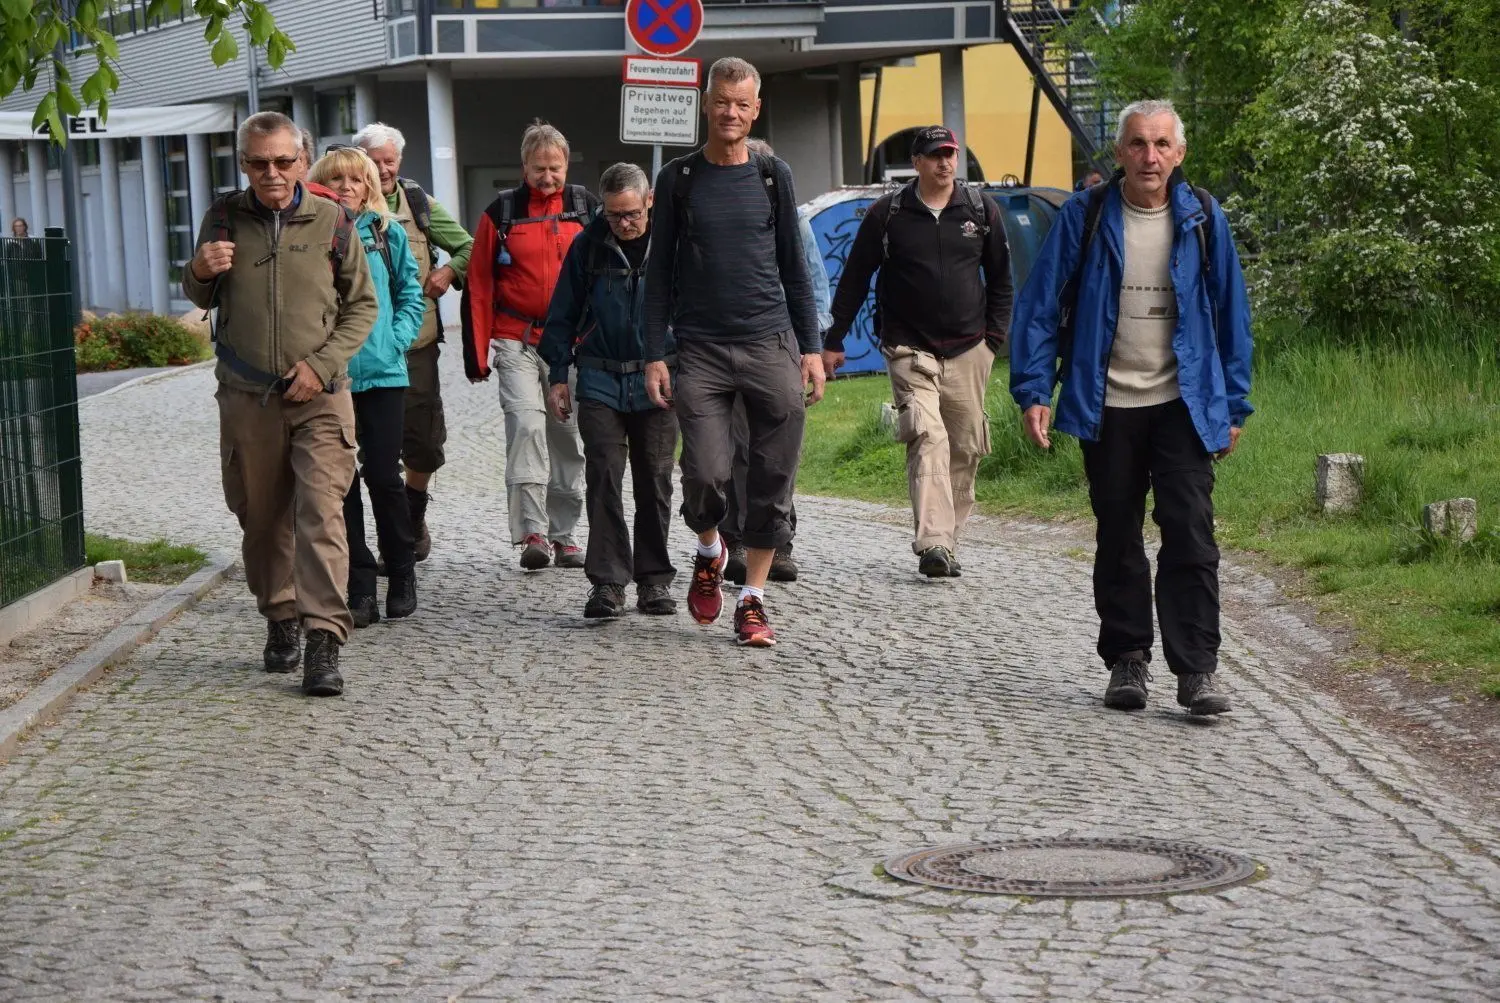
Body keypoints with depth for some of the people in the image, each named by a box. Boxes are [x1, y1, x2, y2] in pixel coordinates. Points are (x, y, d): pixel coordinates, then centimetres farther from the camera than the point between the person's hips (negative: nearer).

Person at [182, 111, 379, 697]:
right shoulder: (224, 219, 6)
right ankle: (281, 620, 27)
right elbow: (202, 300, 19)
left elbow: (363, 305, 7)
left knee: (321, 515, -13)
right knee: (262, 518, 10)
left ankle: (324, 642, -16)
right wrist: (200, 273, -6)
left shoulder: (330, 221, 1)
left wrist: (321, 365, -7)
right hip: (245, 399, 2)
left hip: (320, 398, -2)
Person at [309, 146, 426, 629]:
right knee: (340, 481, 2)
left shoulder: (387, 234, 7)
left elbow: (411, 294, 11)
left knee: (383, 475, 0)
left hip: (382, 372, 0)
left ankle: (402, 577, 16)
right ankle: (360, 590, 8)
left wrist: (396, 340, -3)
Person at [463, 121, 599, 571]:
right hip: (518, 343, -2)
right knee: (526, 425, -19)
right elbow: (478, 285, 4)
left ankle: (564, 535, 17)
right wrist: (476, 353, -1)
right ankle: (532, 532, -19)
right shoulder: (502, 212, 2)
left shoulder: (586, 208, 8)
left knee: (568, 438, 8)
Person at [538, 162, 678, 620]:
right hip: (600, 383, 0)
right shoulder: (589, 246, 2)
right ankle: (607, 582, -4)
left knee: (654, 484, 5)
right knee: (604, 482, -6)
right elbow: (563, 314, 8)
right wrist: (558, 374, 5)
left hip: (657, 382, 0)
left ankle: (654, 580, 15)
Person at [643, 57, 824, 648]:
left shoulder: (773, 177, 10)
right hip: (701, 350, -1)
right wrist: (654, 355, 0)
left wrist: (811, 347, 8)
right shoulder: (679, 180, 6)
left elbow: (793, 267, 14)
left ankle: (753, 600, 9)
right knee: (706, 471, -12)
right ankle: (708, 552, 19)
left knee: (772, 478, -2)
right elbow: (660, 272, 7)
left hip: (772, 348, 1)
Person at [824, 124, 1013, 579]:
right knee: (928, 439, -19)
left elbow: (1001, 277, 16)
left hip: (967, 352, 3)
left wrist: (995, 336, 8)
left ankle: (947, 544, 16)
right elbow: (854, 279, 7)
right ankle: (933, 544, -27)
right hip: (910, 349, -3)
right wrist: (834, 340, 7)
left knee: (965, 448, 4)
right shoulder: (888, 213, 1)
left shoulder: (981, 209, 7)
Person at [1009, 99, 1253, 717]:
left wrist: (1233, 405, 8)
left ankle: (1197, 671, -8)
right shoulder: (1085, 218, -2)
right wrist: (1034, 391, -6)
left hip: (1184, 405, 0)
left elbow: (1230, 312, 9)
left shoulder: (1203, 220, 2)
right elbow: (1041, 305, 1)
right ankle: (1127, 660, 21)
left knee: (1191, 536, -10)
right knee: (1117, 540, 9)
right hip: (1107, 407, 0)